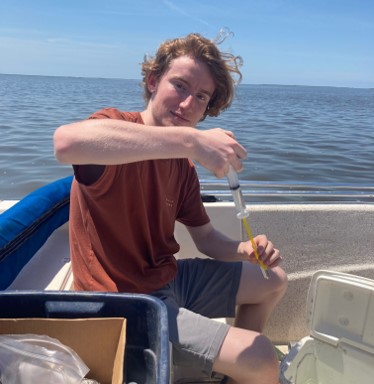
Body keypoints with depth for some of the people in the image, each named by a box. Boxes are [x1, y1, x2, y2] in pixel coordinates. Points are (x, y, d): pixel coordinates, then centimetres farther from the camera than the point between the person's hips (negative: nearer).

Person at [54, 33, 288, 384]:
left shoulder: (183, 164, 4)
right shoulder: (117, 127, -18)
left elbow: (206, 237, 8)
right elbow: (66, 142, -42)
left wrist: (243, 250, -13)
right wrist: (190, 140, -44)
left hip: (167, 277, 9)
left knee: (274, 280, 20)